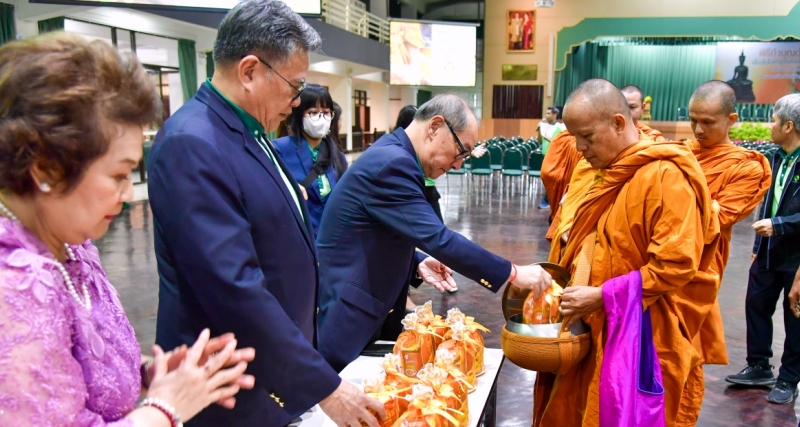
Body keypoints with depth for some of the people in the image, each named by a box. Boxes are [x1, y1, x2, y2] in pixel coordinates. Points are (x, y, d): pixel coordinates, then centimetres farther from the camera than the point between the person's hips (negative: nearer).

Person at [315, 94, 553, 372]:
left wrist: (417, 262, 4)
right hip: (347, 318, -10)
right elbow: (439, 240, -26)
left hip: (367, 305, 10)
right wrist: (512, 273, -19)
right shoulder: (392, 163, -22)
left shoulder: (392, 154, 9)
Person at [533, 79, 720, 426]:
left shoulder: (666, 176, -17)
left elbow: (676, 263, -22)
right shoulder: (611, 173, 11)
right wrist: (572, 286, 7)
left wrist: (602, 296, -20)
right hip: (596, 331, 8)